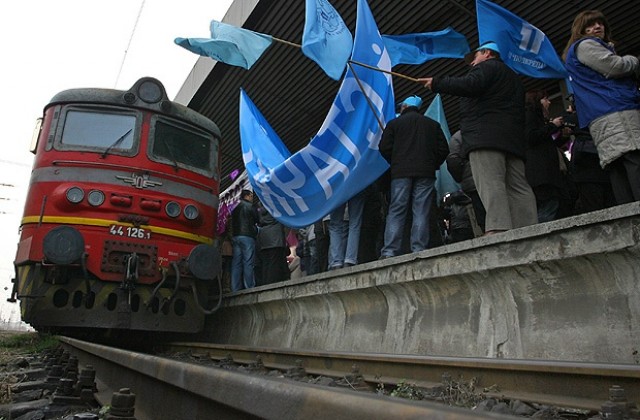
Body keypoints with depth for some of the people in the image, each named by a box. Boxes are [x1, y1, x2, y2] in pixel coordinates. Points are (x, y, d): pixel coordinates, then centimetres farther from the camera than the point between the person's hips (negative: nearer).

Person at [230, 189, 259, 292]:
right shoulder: (250, 206, 0)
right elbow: (257, 220, 1)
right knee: (248, 263, -9)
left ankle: (235, 289, -1)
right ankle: (250, 287, -13)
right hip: (247, 236, -6)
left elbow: (232, 223, 21)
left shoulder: (235, 209, 20)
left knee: (236, 264, 2)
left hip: (235, 236, 7)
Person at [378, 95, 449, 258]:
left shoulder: (394, 123, 9)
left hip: (401, 172, -1)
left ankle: (389, 252, -10)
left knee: (396, 211, -3)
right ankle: (418, 250, -8)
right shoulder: (433, 124, 16)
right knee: (421, 212, -1)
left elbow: (385, 148, 2)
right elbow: (443, 149, 10)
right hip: (426, 173, 2)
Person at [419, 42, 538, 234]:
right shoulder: (513, 77, 37)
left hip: (485, 136, -8)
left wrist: (436, 83, -3)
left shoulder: (486, 66, 9)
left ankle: (498, 228, -32)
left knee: (490, 183, -19)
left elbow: (470, 85, -12)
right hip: (514, 140, 9)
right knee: (518, 187, -1)